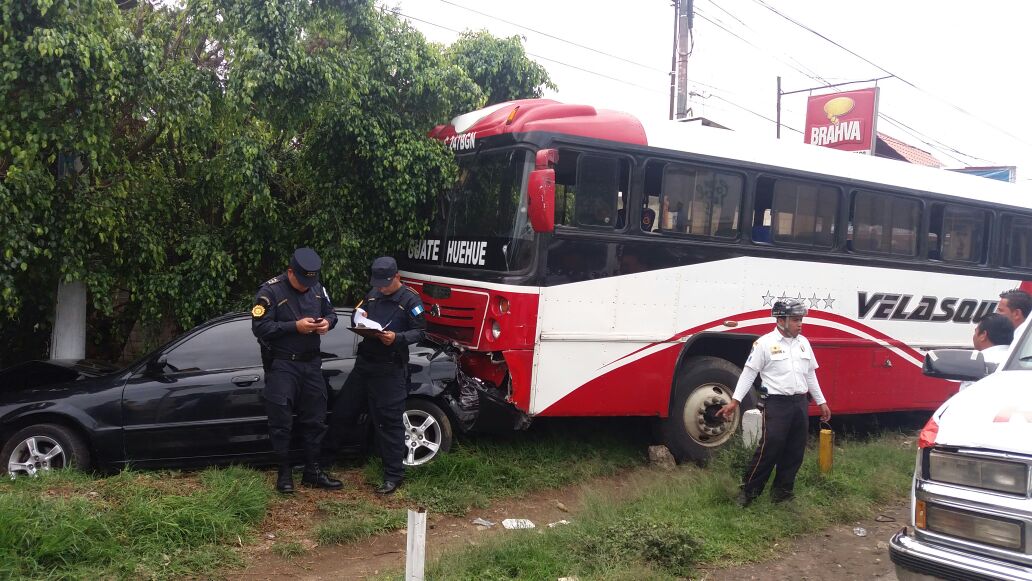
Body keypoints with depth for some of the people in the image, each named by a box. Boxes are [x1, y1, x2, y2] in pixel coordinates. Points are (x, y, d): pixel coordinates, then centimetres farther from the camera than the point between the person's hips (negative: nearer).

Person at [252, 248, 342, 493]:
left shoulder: (317, 288, 4)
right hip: (282, 365, -5)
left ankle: (312, 472, 22)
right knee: (281, 422, 0)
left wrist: (327, 322, -8)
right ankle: (284, 474, 13)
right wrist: (295, 326, -23)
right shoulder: (270, 291, -13)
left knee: (315, 420, 10)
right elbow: (260, 327, -18)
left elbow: (331, 313, 16)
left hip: (311, 363, 6)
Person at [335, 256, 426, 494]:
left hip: (390, 370, -7)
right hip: (364, 363, 7)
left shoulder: (410, 299, -8)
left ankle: (393, 475, 8)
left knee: (390, 422, -2)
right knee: (342, 412, 14)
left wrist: (397, 338, -27)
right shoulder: (373, 294, 13)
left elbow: (419, 332, -10)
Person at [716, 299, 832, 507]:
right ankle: (749, 490, 3)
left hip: (800, 403, 6)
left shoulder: (803, 343, 12)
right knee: (769, 449, -10)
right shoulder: (765, 343, -7)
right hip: (776, 404, -6)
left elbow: (810, 375, 20)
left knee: (794, 453, 9)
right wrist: (735, 401, -14)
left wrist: (821, 402, 19)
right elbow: (749, 373, -7)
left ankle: (782, 493, 21)